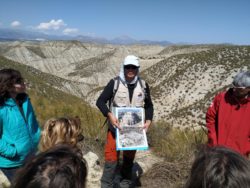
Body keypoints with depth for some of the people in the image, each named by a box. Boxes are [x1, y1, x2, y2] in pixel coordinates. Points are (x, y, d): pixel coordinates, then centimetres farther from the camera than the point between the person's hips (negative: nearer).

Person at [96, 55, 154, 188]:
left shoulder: (143, 85, 0)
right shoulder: (114, 83, -9)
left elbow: (149, 105, 11)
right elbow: (100, 101, -8)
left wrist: (148, 121, -4)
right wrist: (110, 115, -23)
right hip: (115, 127, -3)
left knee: (129, 157, 16)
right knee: (111, 157, -2)